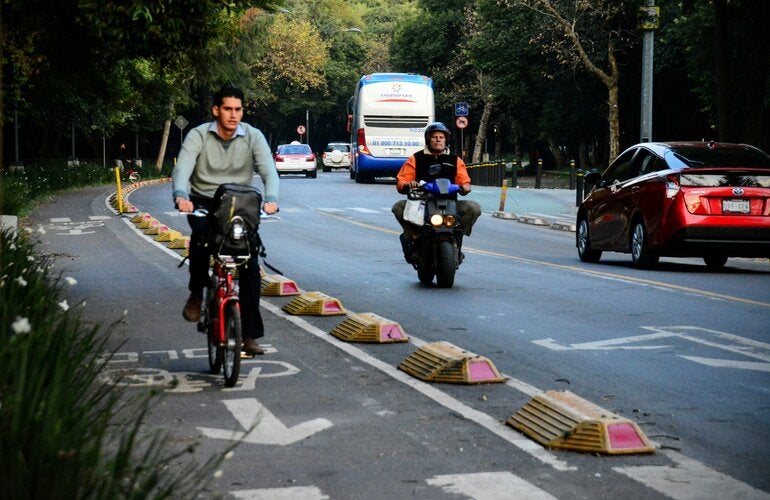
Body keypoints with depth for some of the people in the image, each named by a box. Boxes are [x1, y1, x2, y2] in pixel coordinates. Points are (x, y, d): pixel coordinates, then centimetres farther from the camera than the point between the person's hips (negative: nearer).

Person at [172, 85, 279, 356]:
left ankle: (250, 335, -1)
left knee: (250, 267, -8)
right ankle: (196, 293, -13)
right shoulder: (198, 136, -8)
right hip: (202, 202, -2)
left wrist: (271, 199, -37)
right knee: (202, 233, -36)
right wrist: (181, 196, -42)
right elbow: (182, 168, -21)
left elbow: (268, 170, -16)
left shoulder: (253, 137, -5)